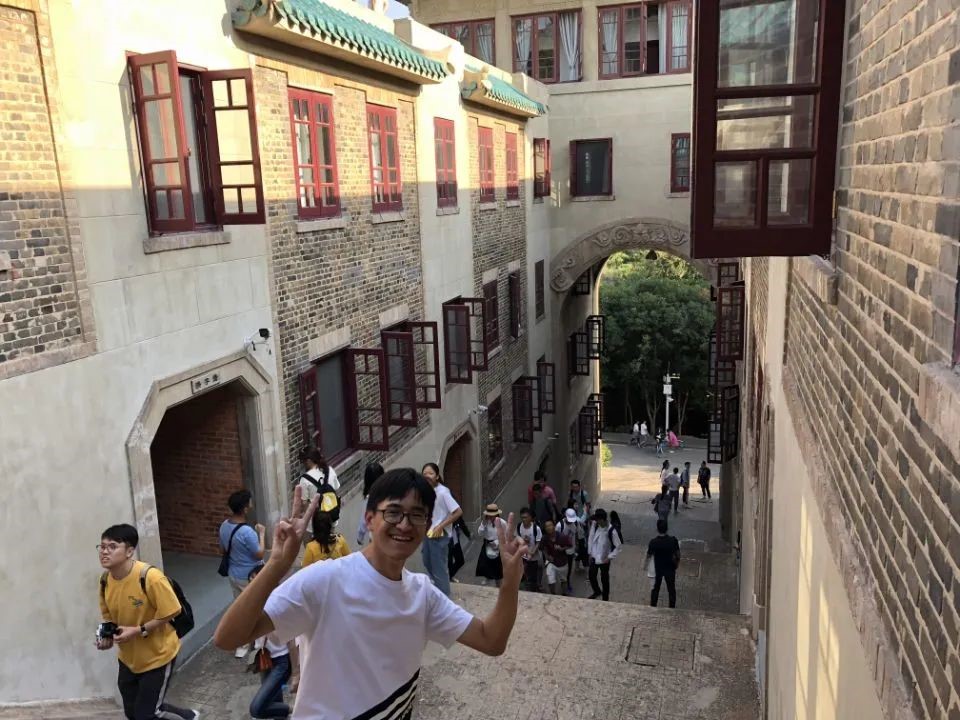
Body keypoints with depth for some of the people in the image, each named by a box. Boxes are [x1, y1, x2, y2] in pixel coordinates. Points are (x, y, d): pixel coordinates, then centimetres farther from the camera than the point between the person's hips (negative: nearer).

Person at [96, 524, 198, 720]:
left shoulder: (150, 577, -29)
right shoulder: (105, 580, -8)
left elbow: (169, 612, -22)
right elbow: (108, 615, 8)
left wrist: (138, 631, -26)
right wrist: (107, 636, -10)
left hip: (157, 655, -7)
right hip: (128, 657, 7)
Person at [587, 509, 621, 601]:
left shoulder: (611, 531, -26)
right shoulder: (594, 525, -13)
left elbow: (619, 546, -16)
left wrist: (610, 557, -15)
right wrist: (590, 553, 4)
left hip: (604, 560, -4)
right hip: (594, 557, 4)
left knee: (604, 580, 12)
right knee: (592, 577, 19)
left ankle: (605, 599, 33)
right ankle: (597, 591, 48)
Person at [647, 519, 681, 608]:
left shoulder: (653, 542, -24)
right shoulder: (673, 540, -22)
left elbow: (649, 555, -9)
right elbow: (677, 554, -8)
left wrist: (648, 549, 13)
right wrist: (678, 562, 12)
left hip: (658, 568, 0)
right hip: (670, 568, 0)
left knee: (656, 588, 20)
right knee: (671, 589, 19)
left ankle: (653, 607, 32)